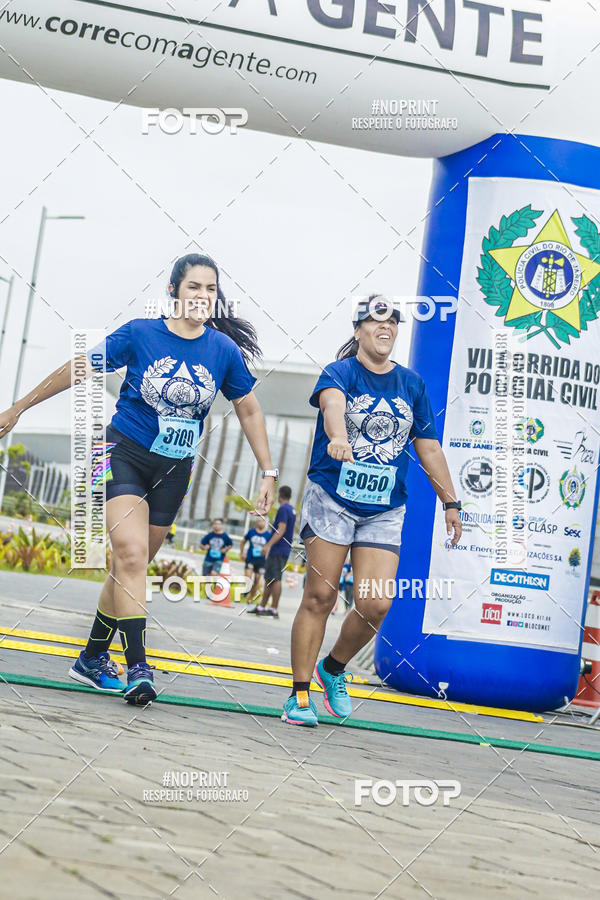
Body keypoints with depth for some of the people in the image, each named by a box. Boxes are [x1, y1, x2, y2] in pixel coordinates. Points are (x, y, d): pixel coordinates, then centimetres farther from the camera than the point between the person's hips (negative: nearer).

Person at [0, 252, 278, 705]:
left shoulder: (224, 350, -2)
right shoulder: (140, 333, -9)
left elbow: (249, 412, 9)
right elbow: (79, 369, -1)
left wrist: (269, 473, 7)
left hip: (174, 471, 3)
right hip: (125, 453, -3)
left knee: (132, 564, 8)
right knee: (131, 553, -21)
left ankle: (93, 658, 23)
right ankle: (137, 668, -24)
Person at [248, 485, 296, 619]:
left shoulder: (283, 509, -13)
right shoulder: (292, 510, 17)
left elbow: (281, 530, -21)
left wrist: (269, 545, -25)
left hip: (278, 550, -10)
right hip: (284, 550, 10)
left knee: (275, 579, -10)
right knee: (269, 578, 14)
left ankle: (274, 610, -11)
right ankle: (261, 607, 18)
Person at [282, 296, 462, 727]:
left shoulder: (413, 384, 12)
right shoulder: (339, 373, -2)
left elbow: (429, 448, 16)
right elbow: (333, 404, -26)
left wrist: (451, 502, 14)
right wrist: (337, 438, -48)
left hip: (384, 512, 3)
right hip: (331, 500, -3)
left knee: (376, 604, -9)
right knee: (319, 597, -5)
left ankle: (334, 668, 19)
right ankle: (300, 694, 5)